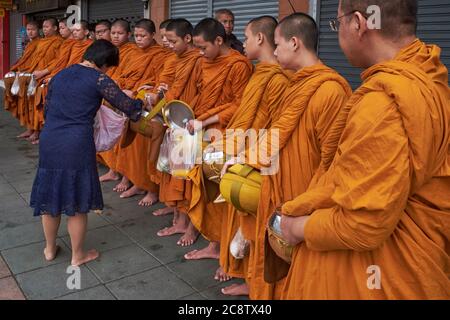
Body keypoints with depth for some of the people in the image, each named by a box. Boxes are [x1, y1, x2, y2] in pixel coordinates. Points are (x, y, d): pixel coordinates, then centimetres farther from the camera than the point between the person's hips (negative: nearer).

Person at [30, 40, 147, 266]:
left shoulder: (60, 75, 14)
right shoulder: (98, 79, -5)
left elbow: (47, 107, 20)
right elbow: (127, 106, -4)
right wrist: (146, 101, 15)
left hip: (49, 142, 6)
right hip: (77, 145, -6)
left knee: (50, 197, 18)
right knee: (76, 202, 8)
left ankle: (50, 249, 36)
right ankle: (77, 255, 24)